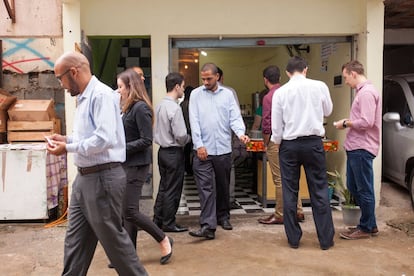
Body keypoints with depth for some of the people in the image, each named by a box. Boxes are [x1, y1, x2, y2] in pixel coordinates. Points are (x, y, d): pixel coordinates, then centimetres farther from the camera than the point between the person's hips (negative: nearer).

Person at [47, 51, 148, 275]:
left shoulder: (102, 95, -17)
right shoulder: (84, 97, 12)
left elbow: (103, 139, -26)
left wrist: (68, 148, -17)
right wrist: (67, 139, 9)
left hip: (102, 178, -9)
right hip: (84, 178, 9)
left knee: (113, 238, 5)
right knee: (75, 240, 16)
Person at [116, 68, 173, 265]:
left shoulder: (141, 108, -15)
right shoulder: (129, 108, 13)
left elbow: (146, 140, -19)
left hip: (137, 165, -9)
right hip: (127, 164, 9)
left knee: (130, 211, -6)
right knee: (126, 211, 11)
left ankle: (163, 240, 11)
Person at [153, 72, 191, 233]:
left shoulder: (159, 106, 6)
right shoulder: (174, 108, -19)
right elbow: (181, 135, -22)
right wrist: (188, 139, -2)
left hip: (162, 150, 8)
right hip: (174, 152, -8)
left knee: (164, 187, 18)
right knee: (172, 189, 4)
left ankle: (158, 220, 27)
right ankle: (169, 224, 14)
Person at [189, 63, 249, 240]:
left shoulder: (228, 94, 8)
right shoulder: (196, 94, 5)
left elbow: (235, 117, 1)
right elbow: (194, 121, -1)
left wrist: (241, 133, -19)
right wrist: (199, 145, -9)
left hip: (223, 149, 2)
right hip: (203, 149, -2)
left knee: (223, 186, 14)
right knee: (206, 187, -7)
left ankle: (223, 217, 32)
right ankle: (208, 226, -8)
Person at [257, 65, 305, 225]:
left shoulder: (269, 97, -12)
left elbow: (267, 125, -12)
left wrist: (265, 144, 0)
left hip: (276, 141, -7)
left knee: (279, 180, -1)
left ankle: (280, 215, 8)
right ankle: (298, 211, 20)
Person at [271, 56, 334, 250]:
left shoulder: (280, 92, -4)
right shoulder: (319, 86, -4)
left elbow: (276, 125, -2)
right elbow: (327, 111, 12)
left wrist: (276, 143, 14)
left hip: (289, 144, 0)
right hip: (313, 143, 0)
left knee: (290, 192, 8)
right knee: (319, 191, 7)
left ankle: (293, 238, 15)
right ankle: (326, 239, 13)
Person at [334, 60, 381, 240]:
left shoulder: (367, 92, -15)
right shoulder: (362, 91, 17)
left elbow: (366, 122, -23)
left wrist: (346, 124, -10)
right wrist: (348, 122, 9)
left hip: (362, 149, -11)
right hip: (355, 148, 11)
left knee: (364, 190, 1)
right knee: (353, 187, 17)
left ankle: (366, 228, 14)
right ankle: (370, 224, 28)